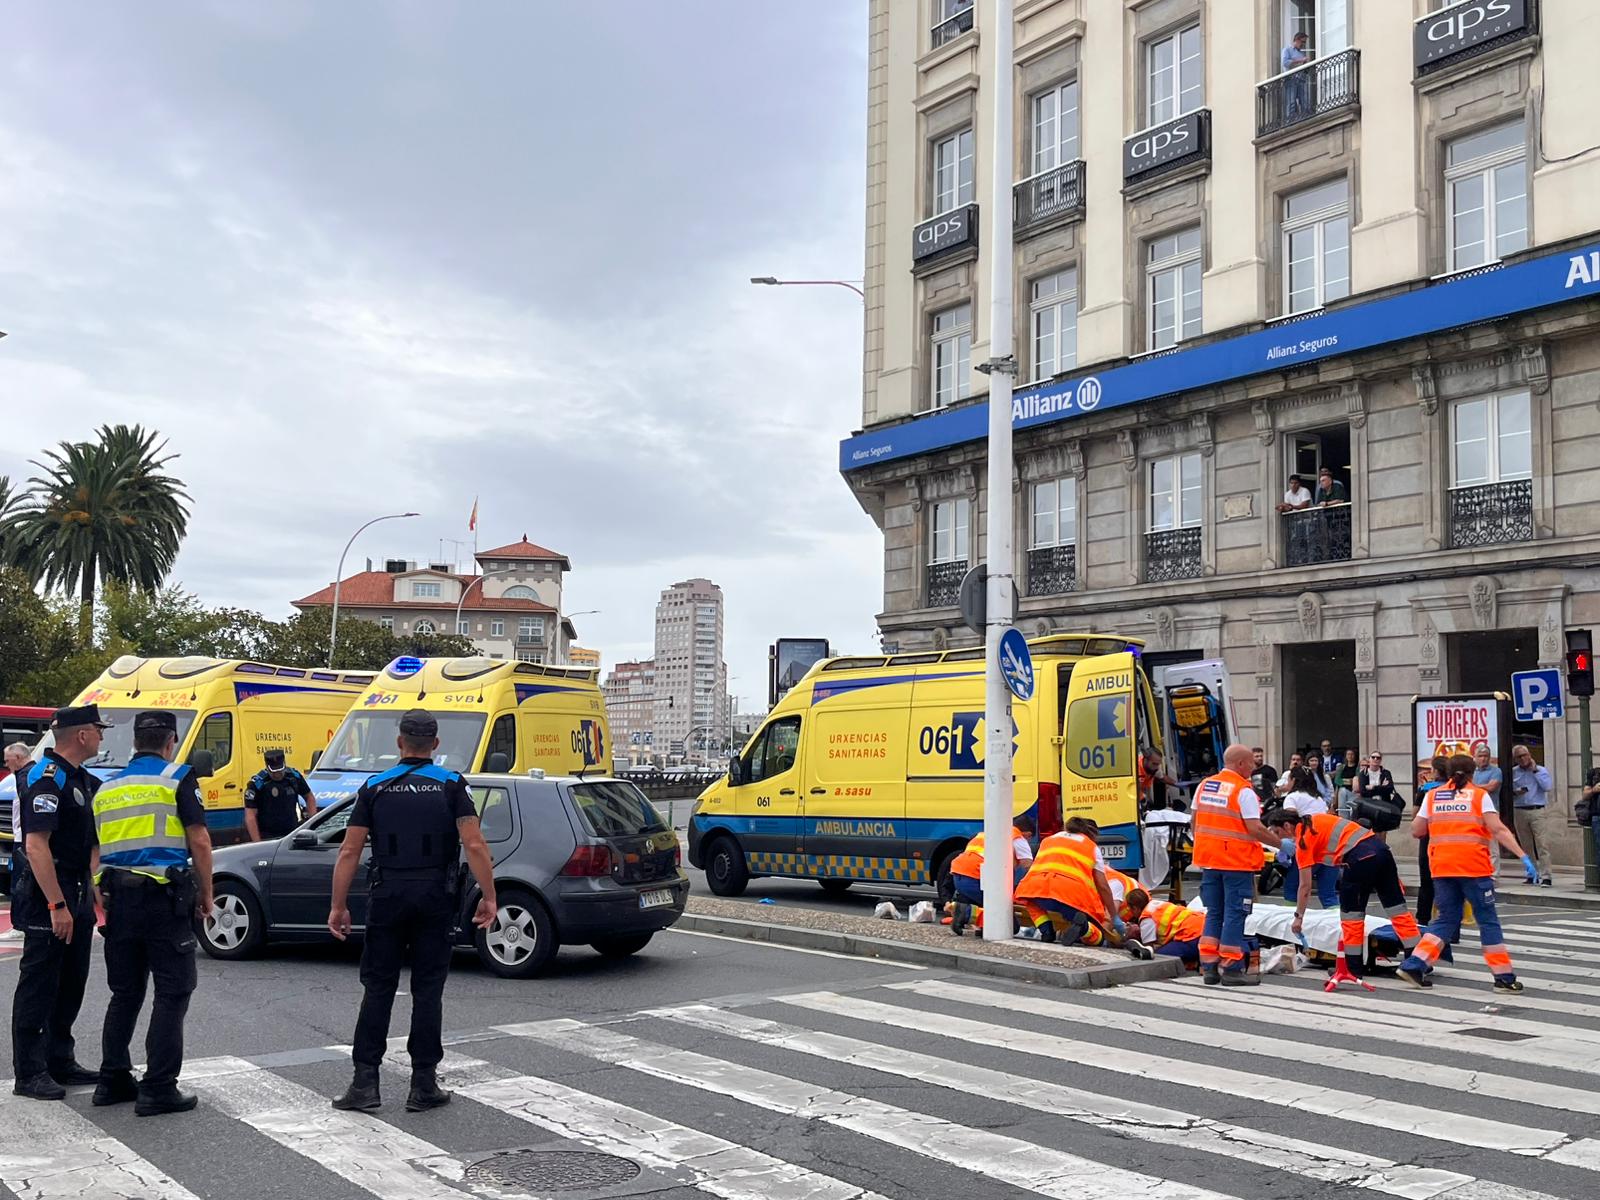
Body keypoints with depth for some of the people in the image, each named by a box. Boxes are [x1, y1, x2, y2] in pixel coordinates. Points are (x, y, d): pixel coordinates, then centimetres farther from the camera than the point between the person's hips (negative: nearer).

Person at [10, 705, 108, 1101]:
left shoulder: (81, 780, 14)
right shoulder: (46, 778, -16)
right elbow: (36, 845, -23)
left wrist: (96, 893, 20)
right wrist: (57, 905, -25)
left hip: (77, 894, 10)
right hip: (47, 896, -10)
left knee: (71, 984, 15)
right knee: (38, 987, -2)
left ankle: (60, 1062, 24)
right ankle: (29, 1074, 4)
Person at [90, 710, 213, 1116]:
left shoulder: (107, 788, 15)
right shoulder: (177, 779, -3)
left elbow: (99, 850, 17)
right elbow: (200, 842, -8)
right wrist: (206, 894, 2)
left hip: (119, 899, 6)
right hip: (165, 899, -6)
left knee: (125, 993, 17)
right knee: (172, 993, 0)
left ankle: (112, 1081, 20)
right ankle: (158, 1088, -3)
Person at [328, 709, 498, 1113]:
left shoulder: (375, 788, 3)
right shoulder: (450, 786, -1)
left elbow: (349, 852, -1)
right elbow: (474, 845, -11)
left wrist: (338, 906, 5)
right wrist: (488, 897, -6)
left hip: (388, 897, 1)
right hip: (435, 898, -1)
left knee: (378, 988, 8)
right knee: (427, 989, 5)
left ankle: (365, 1083, 6)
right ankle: (423, 1085, 8)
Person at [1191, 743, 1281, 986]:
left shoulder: (1204, 786, 8)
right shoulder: (1244, 791, -12)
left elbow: (1195, 823, 14)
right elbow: (1255, 829, -17)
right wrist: (1280, 844, -7)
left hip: (1208, 859, 6)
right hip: (1237, 861, -6)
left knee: (1214, 913, 14)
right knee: (1235, 914, 1)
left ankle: (1209, 966, 14)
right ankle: (1231, 970, 2)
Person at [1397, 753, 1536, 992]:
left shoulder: (1432, 796, 11)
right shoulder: (1479, 795, 3)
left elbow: (1416, 831, 12)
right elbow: (1498, 830, -8)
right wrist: (1523, 856, -10)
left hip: (1442, 867, 3)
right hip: (1474, 867, -3)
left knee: (1446, 920, 12)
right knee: (1488, 920, 7)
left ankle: (1414, 965, 3)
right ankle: (1504, 977, 8)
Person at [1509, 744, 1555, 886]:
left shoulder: (1541, 769, 4)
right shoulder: (1513, 772, 9)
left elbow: (1548, 787, -11)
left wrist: (1535, 770, -8)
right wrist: (1514, 793, -10)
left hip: (1538, 811, -3)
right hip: (1520, 811, 3)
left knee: (1542, 845, -9)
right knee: (1526, 846, 8)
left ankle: (1545, 876, -10)